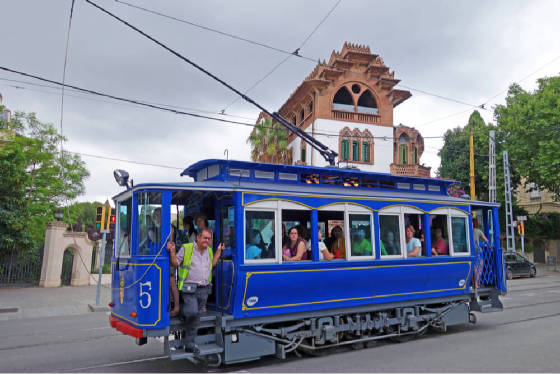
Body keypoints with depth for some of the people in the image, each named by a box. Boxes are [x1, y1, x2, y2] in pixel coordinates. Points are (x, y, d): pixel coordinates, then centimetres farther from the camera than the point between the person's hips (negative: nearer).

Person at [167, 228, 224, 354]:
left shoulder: (209, 250, 12)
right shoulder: (186, 248, -5)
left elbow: (212, 265, 20)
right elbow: (175, 263, -1)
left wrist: (219, 251, 17)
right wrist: (172, 252, -17)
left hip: (204, 289, 5)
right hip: (189, 288, -5)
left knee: (196, 317, 8)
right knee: (192, 312, -22)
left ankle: (189, 344, 18)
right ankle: (183, 310, 14)